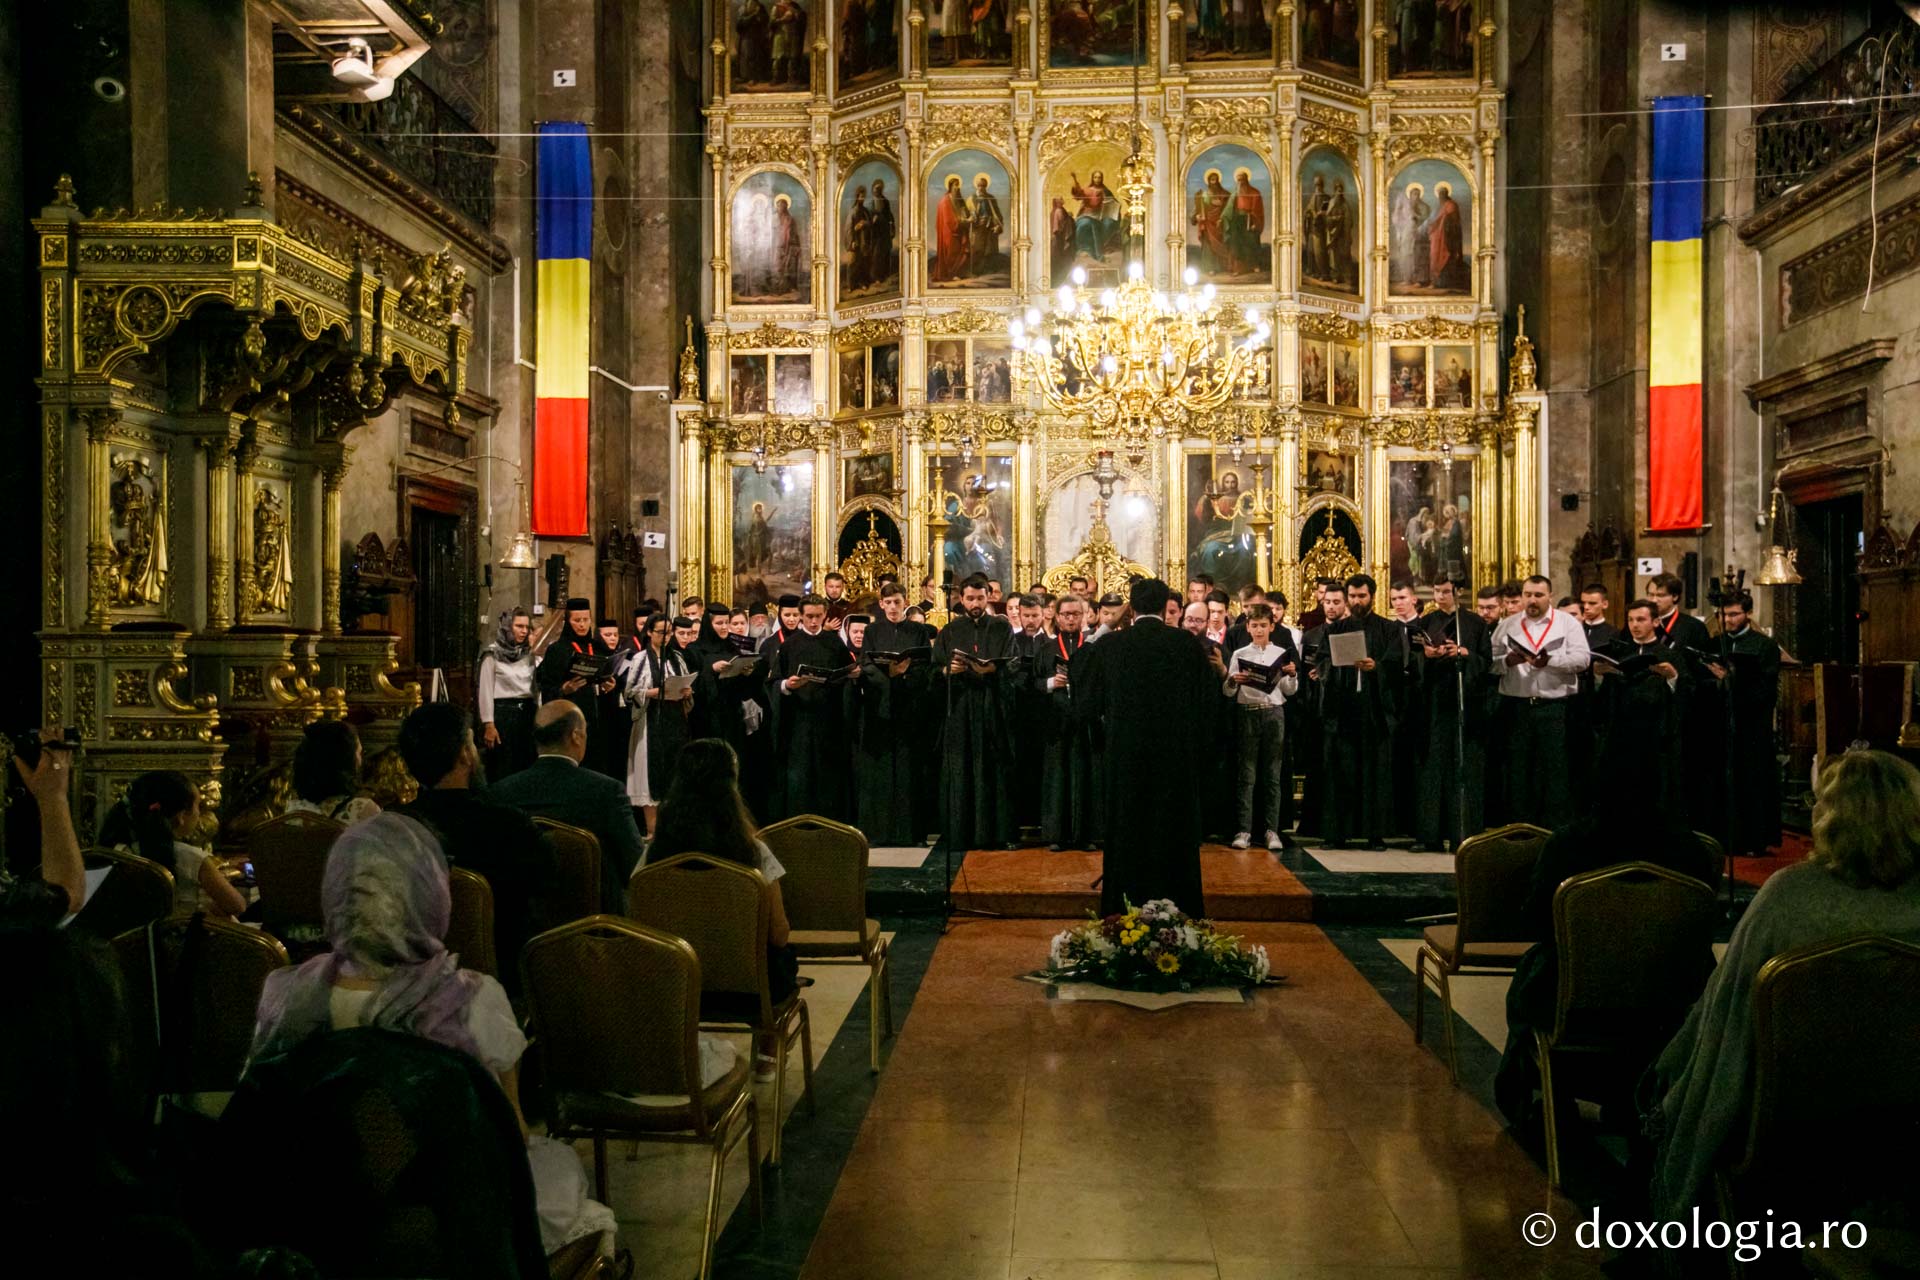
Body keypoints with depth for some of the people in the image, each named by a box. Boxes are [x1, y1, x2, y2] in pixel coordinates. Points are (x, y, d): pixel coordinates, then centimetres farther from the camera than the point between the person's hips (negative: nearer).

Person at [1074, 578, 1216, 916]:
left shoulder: (1109, 645, -8)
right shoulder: (1189, 644, -7)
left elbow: (1088, 703, -4)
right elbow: (1209, 697, -2)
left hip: (1124, 752, 0)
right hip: (1176, 754, 0)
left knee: (1127, 834, 11)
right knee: (1173, 832, 12)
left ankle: (1125, 908, 16)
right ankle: (1177, 909, 17)